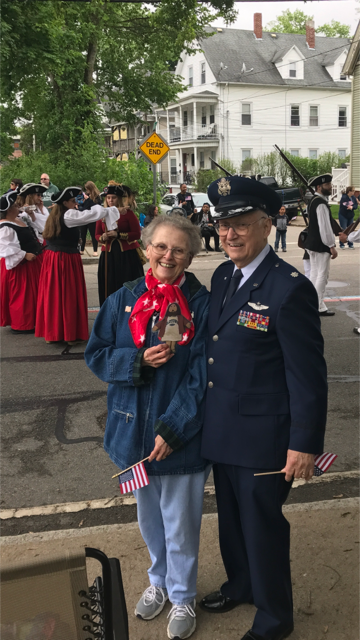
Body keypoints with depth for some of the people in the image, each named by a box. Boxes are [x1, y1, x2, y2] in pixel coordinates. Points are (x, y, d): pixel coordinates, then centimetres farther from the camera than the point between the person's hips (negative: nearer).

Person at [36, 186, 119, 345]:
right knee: (70, 296, 0)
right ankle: (71, 334, 7)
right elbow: (92, 214, -14)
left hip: (52, 259, 8)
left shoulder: (54, 217, 11)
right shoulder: (69, 216, -14)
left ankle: (51, 333, 18)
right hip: (67, 260, -8)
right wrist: (110, 210, -3)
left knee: (53, 295, 11)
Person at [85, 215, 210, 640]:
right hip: (133, 431, 4)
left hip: (181, 437, -3)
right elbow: (96, 355, 1)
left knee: (180, 524, 12)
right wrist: (139, 361, -17)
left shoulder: (201, 304, -12)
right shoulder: (123, 300, -2)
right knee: (149, 517, 22)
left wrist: (172, 430, -18)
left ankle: (182, 597, 38)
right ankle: (159, 581, 48)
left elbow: (202, 376, -14)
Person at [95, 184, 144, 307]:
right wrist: (103, 237, -8)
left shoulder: (128, 213, -2)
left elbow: (137, 234, -7)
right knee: (109, 286, 1)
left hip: (127, 255, -3)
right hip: (108, 254, 3)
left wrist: (118, 234, -15)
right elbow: (97, 235, 15)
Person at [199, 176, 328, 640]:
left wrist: (304, 444, -17)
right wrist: (208, 419, 16)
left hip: (263, 440, -7)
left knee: (263, 525, 11)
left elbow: (308, 375, -18)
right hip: (222, 432, 7)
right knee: (231, 518, 24)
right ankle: (240, 585, 50)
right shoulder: (222, 276, 4)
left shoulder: (290, 289, -20)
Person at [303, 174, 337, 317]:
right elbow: (325, 227, -22)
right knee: (322, 276, -5)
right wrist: (332, 246, -18)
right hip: (321, 245, -10)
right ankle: (319, 308, -1)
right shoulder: (321, 203, -19)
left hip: (312, 243, 10)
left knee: (314, 274, 15)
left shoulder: (314, 201, 13)